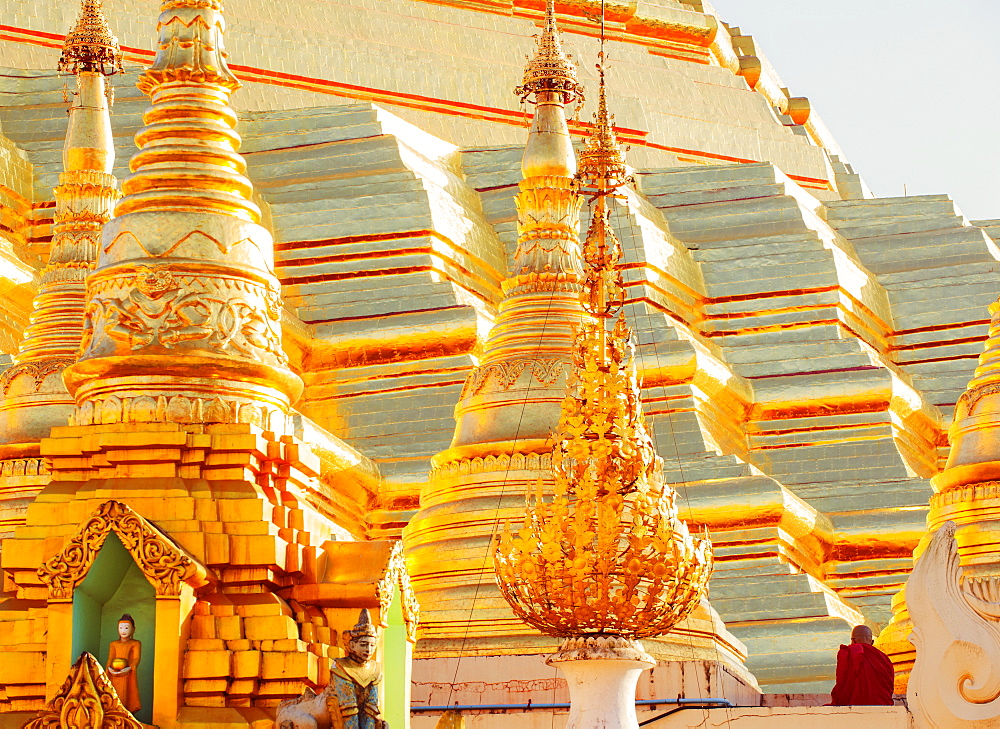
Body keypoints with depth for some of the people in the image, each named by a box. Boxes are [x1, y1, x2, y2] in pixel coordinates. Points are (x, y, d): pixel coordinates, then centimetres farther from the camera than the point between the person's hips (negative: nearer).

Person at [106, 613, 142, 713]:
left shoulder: (135, 644, 10)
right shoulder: (113, 644, 21)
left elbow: (136, 658, -2)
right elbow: (110, 658, 11)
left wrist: (129, 668, -21)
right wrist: (109, 668, -12)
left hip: (128, 676, -3)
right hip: (114, 675, 3)